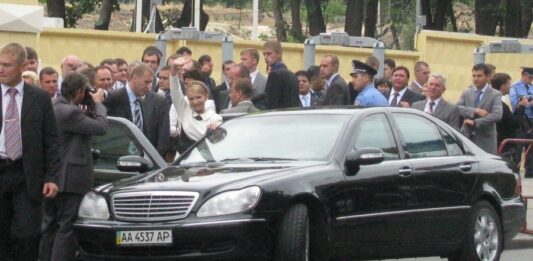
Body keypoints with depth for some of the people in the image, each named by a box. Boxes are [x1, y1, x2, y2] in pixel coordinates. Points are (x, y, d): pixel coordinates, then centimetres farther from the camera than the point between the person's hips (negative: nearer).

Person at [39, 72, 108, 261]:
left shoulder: (52, 108, 10)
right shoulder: (69, 112, -20)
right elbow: (101, 127, -18)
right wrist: (98, 103, -3)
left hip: (49, 178, 9)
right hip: (68, 179, -9)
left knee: (50, 226, 14)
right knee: (67, 227, -6)